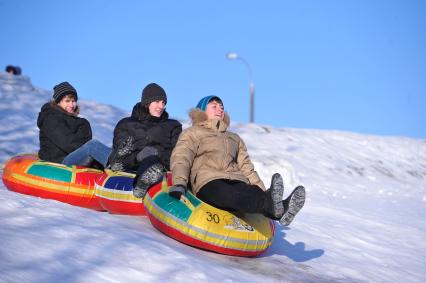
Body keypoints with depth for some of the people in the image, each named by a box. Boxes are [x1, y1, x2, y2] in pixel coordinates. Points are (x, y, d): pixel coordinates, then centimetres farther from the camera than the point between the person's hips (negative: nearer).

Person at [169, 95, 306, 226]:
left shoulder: (234, 138, 39)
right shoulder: (192, 133, 23)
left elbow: (246, 167, 31)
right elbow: (180, 159, 5)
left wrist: (263, 192, 14)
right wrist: (178, 184, -16)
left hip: (236, 181, 5)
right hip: (208, 182, -5)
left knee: (255, 194, -34)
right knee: (231, 195, -41)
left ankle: (279, 208, -66)